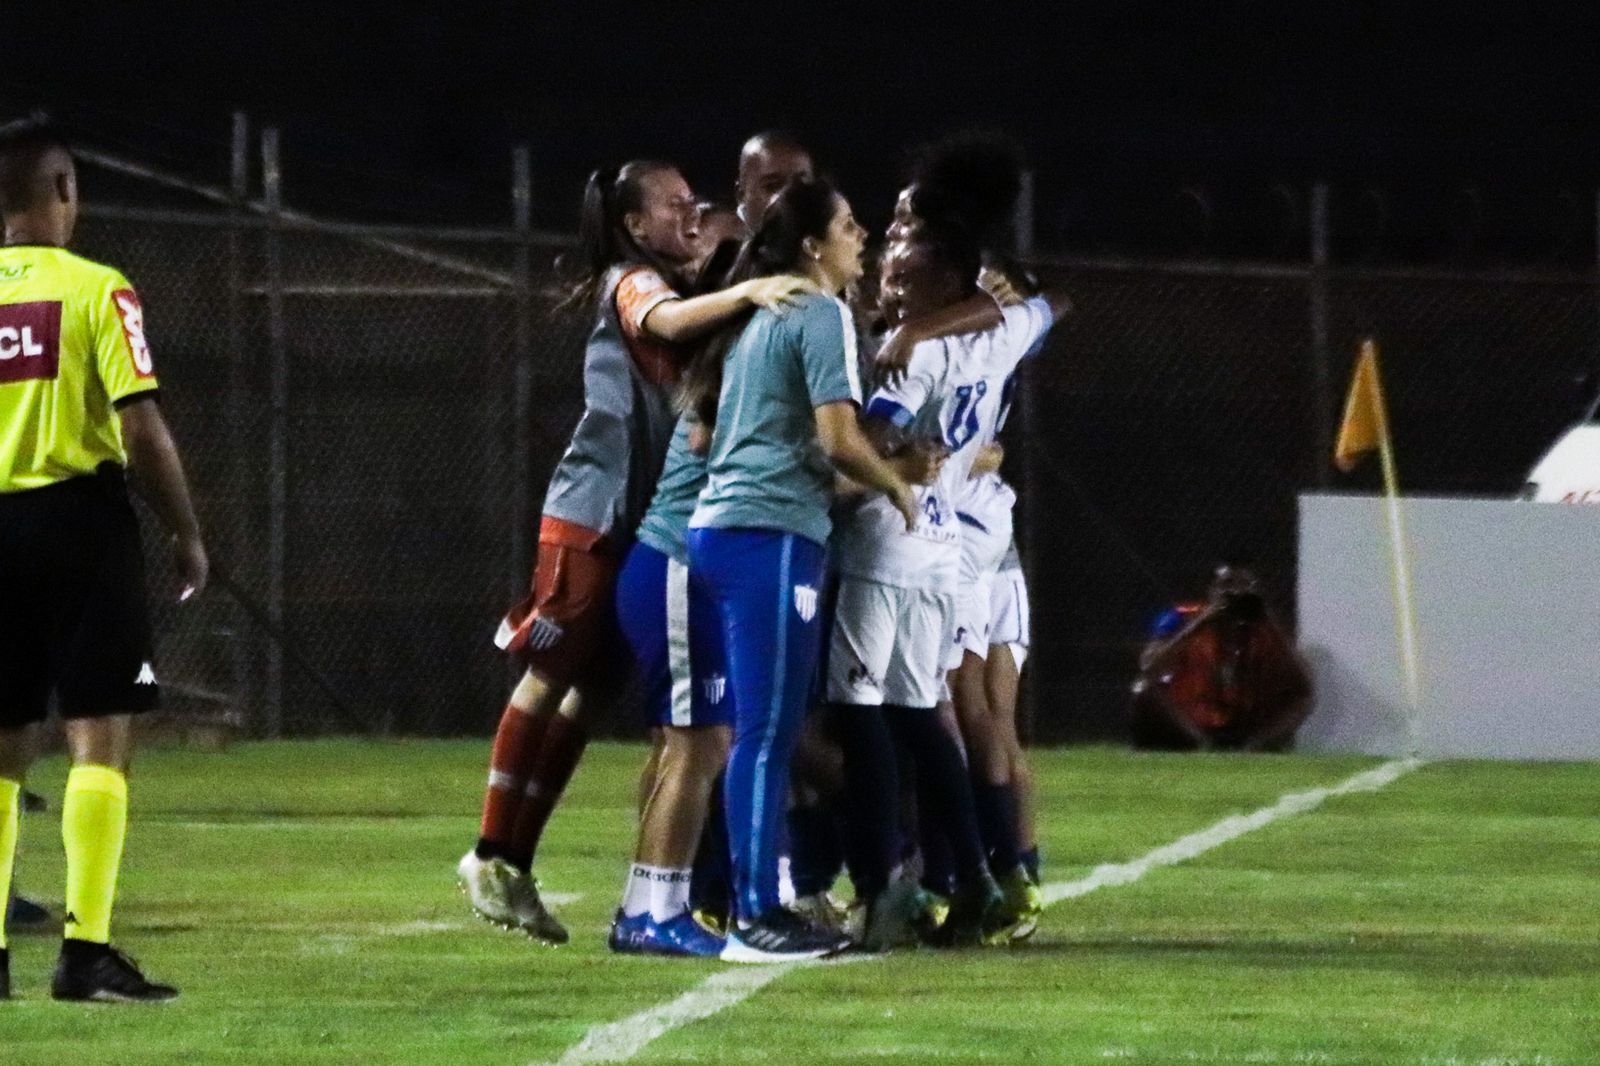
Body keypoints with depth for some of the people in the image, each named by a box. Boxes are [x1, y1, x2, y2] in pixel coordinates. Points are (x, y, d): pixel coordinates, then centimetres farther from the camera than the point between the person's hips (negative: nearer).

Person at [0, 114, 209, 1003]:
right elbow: (140, 429, -12)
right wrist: (186, 533, -2)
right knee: (101, 736, -3)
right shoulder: (95, 290, -8)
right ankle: (85, 951, -11)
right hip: (80, 519, -5)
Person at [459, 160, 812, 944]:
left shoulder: (683, 289, 19)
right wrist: (746, 293, -43)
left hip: (646, 523, 8)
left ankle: (514, 862, 11)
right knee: (551, 679, -5)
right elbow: (667, 323, -29)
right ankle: (493, 856, -1)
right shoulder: (631, 285, -6)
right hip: (593, 516, -8)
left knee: (583, 691, 8)